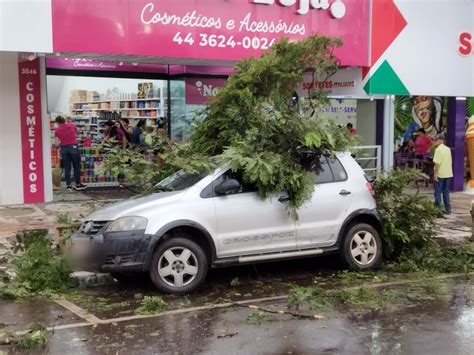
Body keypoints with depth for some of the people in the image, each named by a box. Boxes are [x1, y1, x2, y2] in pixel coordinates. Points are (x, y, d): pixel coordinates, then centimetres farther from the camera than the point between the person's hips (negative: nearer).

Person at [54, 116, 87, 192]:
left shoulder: (57, 130, 1)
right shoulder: (72, 125, 3)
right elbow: (76, 133, 21)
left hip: (64, 148, 1)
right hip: (73, 147, -1)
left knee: (67, 168, 7)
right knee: (76, 167, 9)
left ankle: (68, 185, 11)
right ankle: (78, 185, 15)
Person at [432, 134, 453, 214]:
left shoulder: (438, 149, -13)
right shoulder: (448, 149, 10)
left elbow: (437, 163, -19)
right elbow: (450, 161, 14)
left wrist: (435, 174, -16)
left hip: (440, 174, -7)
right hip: (448, 174, 7)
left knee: (438, 193, 1)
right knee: (446, 193, 12)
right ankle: (448, 209, 13)